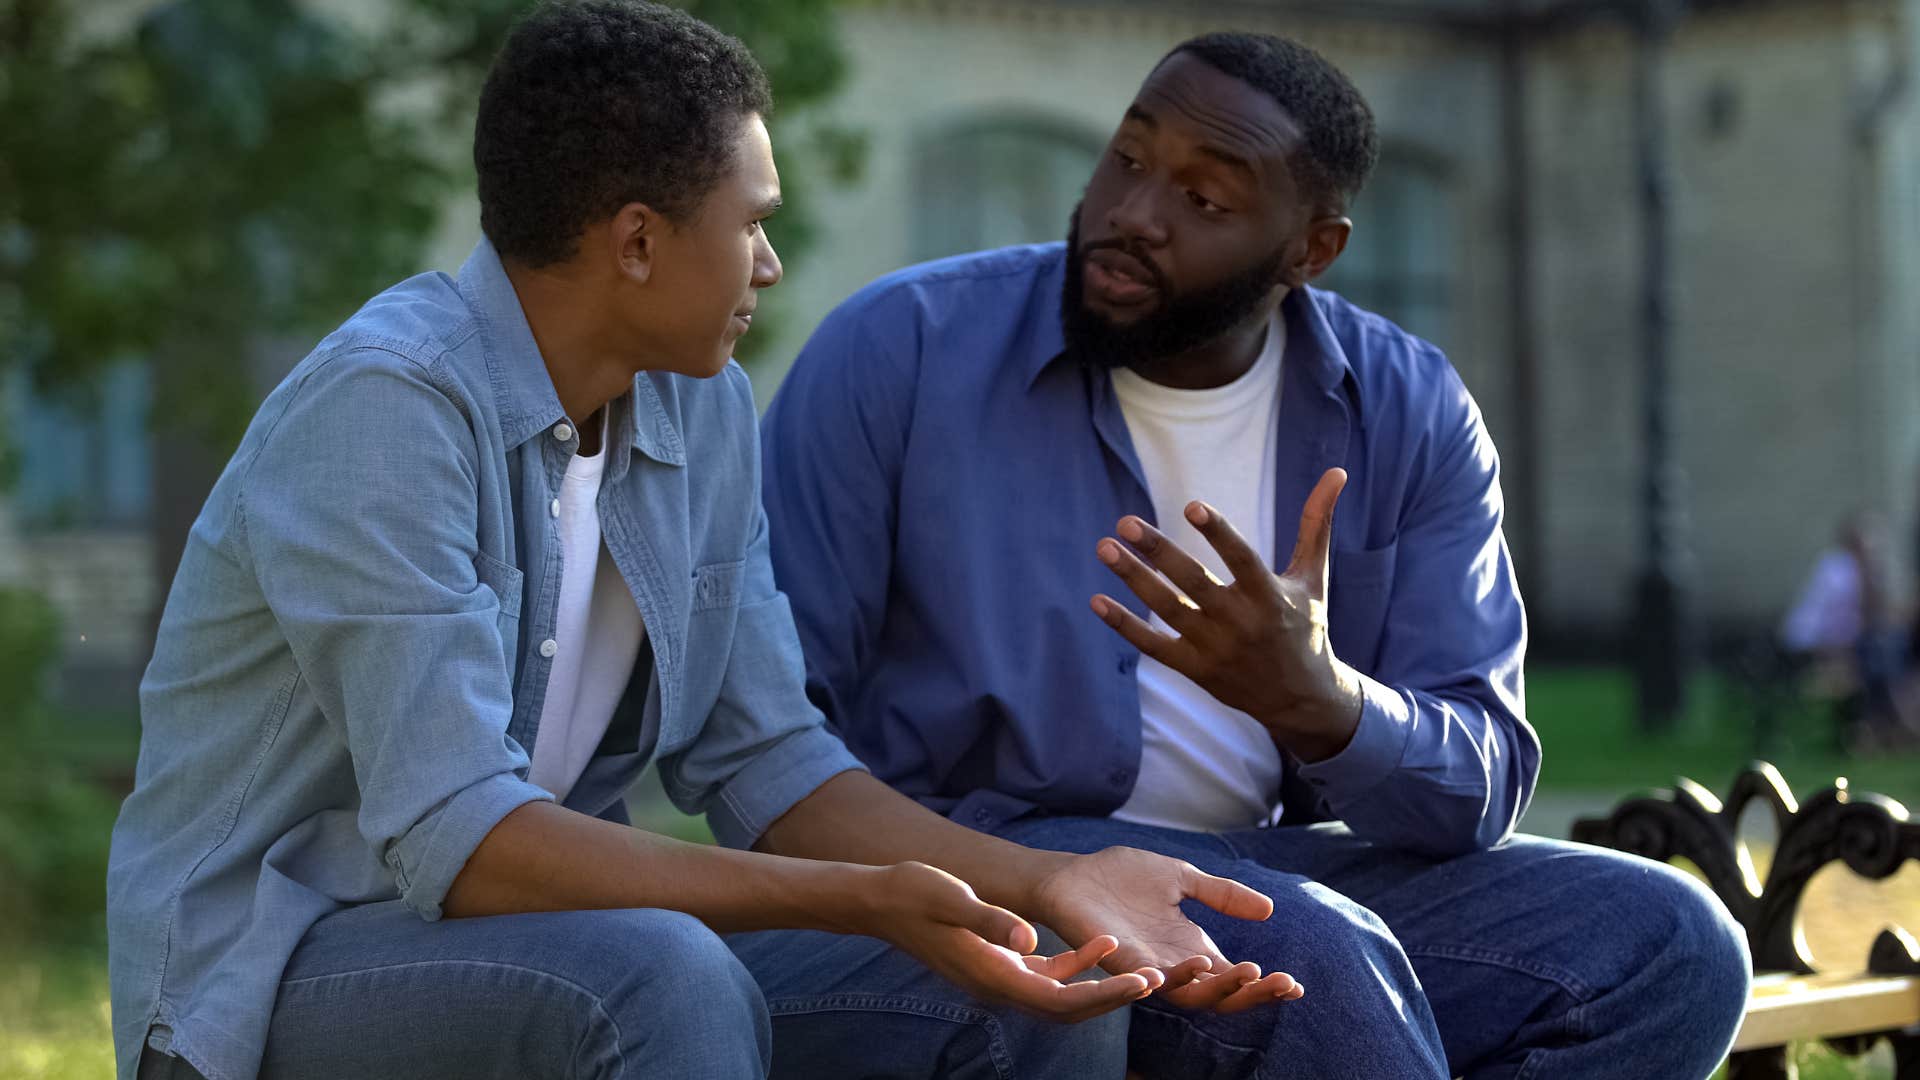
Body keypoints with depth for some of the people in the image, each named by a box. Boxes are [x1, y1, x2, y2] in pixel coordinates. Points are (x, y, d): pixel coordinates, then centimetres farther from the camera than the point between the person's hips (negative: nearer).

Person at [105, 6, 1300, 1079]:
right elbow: (455, 841, -28)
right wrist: (865, 899, -33)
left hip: (556, 971, 8)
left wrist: (1050, 881, -10)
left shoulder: (706, 411, 4)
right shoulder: (386, 404, -22)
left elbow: (767, 764, 5)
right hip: (272, 983, -7)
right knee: (665, 980, -37)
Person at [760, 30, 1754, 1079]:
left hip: (1284, 872, 5)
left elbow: (1482, 788, -4)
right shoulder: (905, 347, -7)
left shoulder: (1409, 414, 1)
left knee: (1666, 945, -16)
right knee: (1311, 956, -34)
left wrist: (1319, 702, -26)